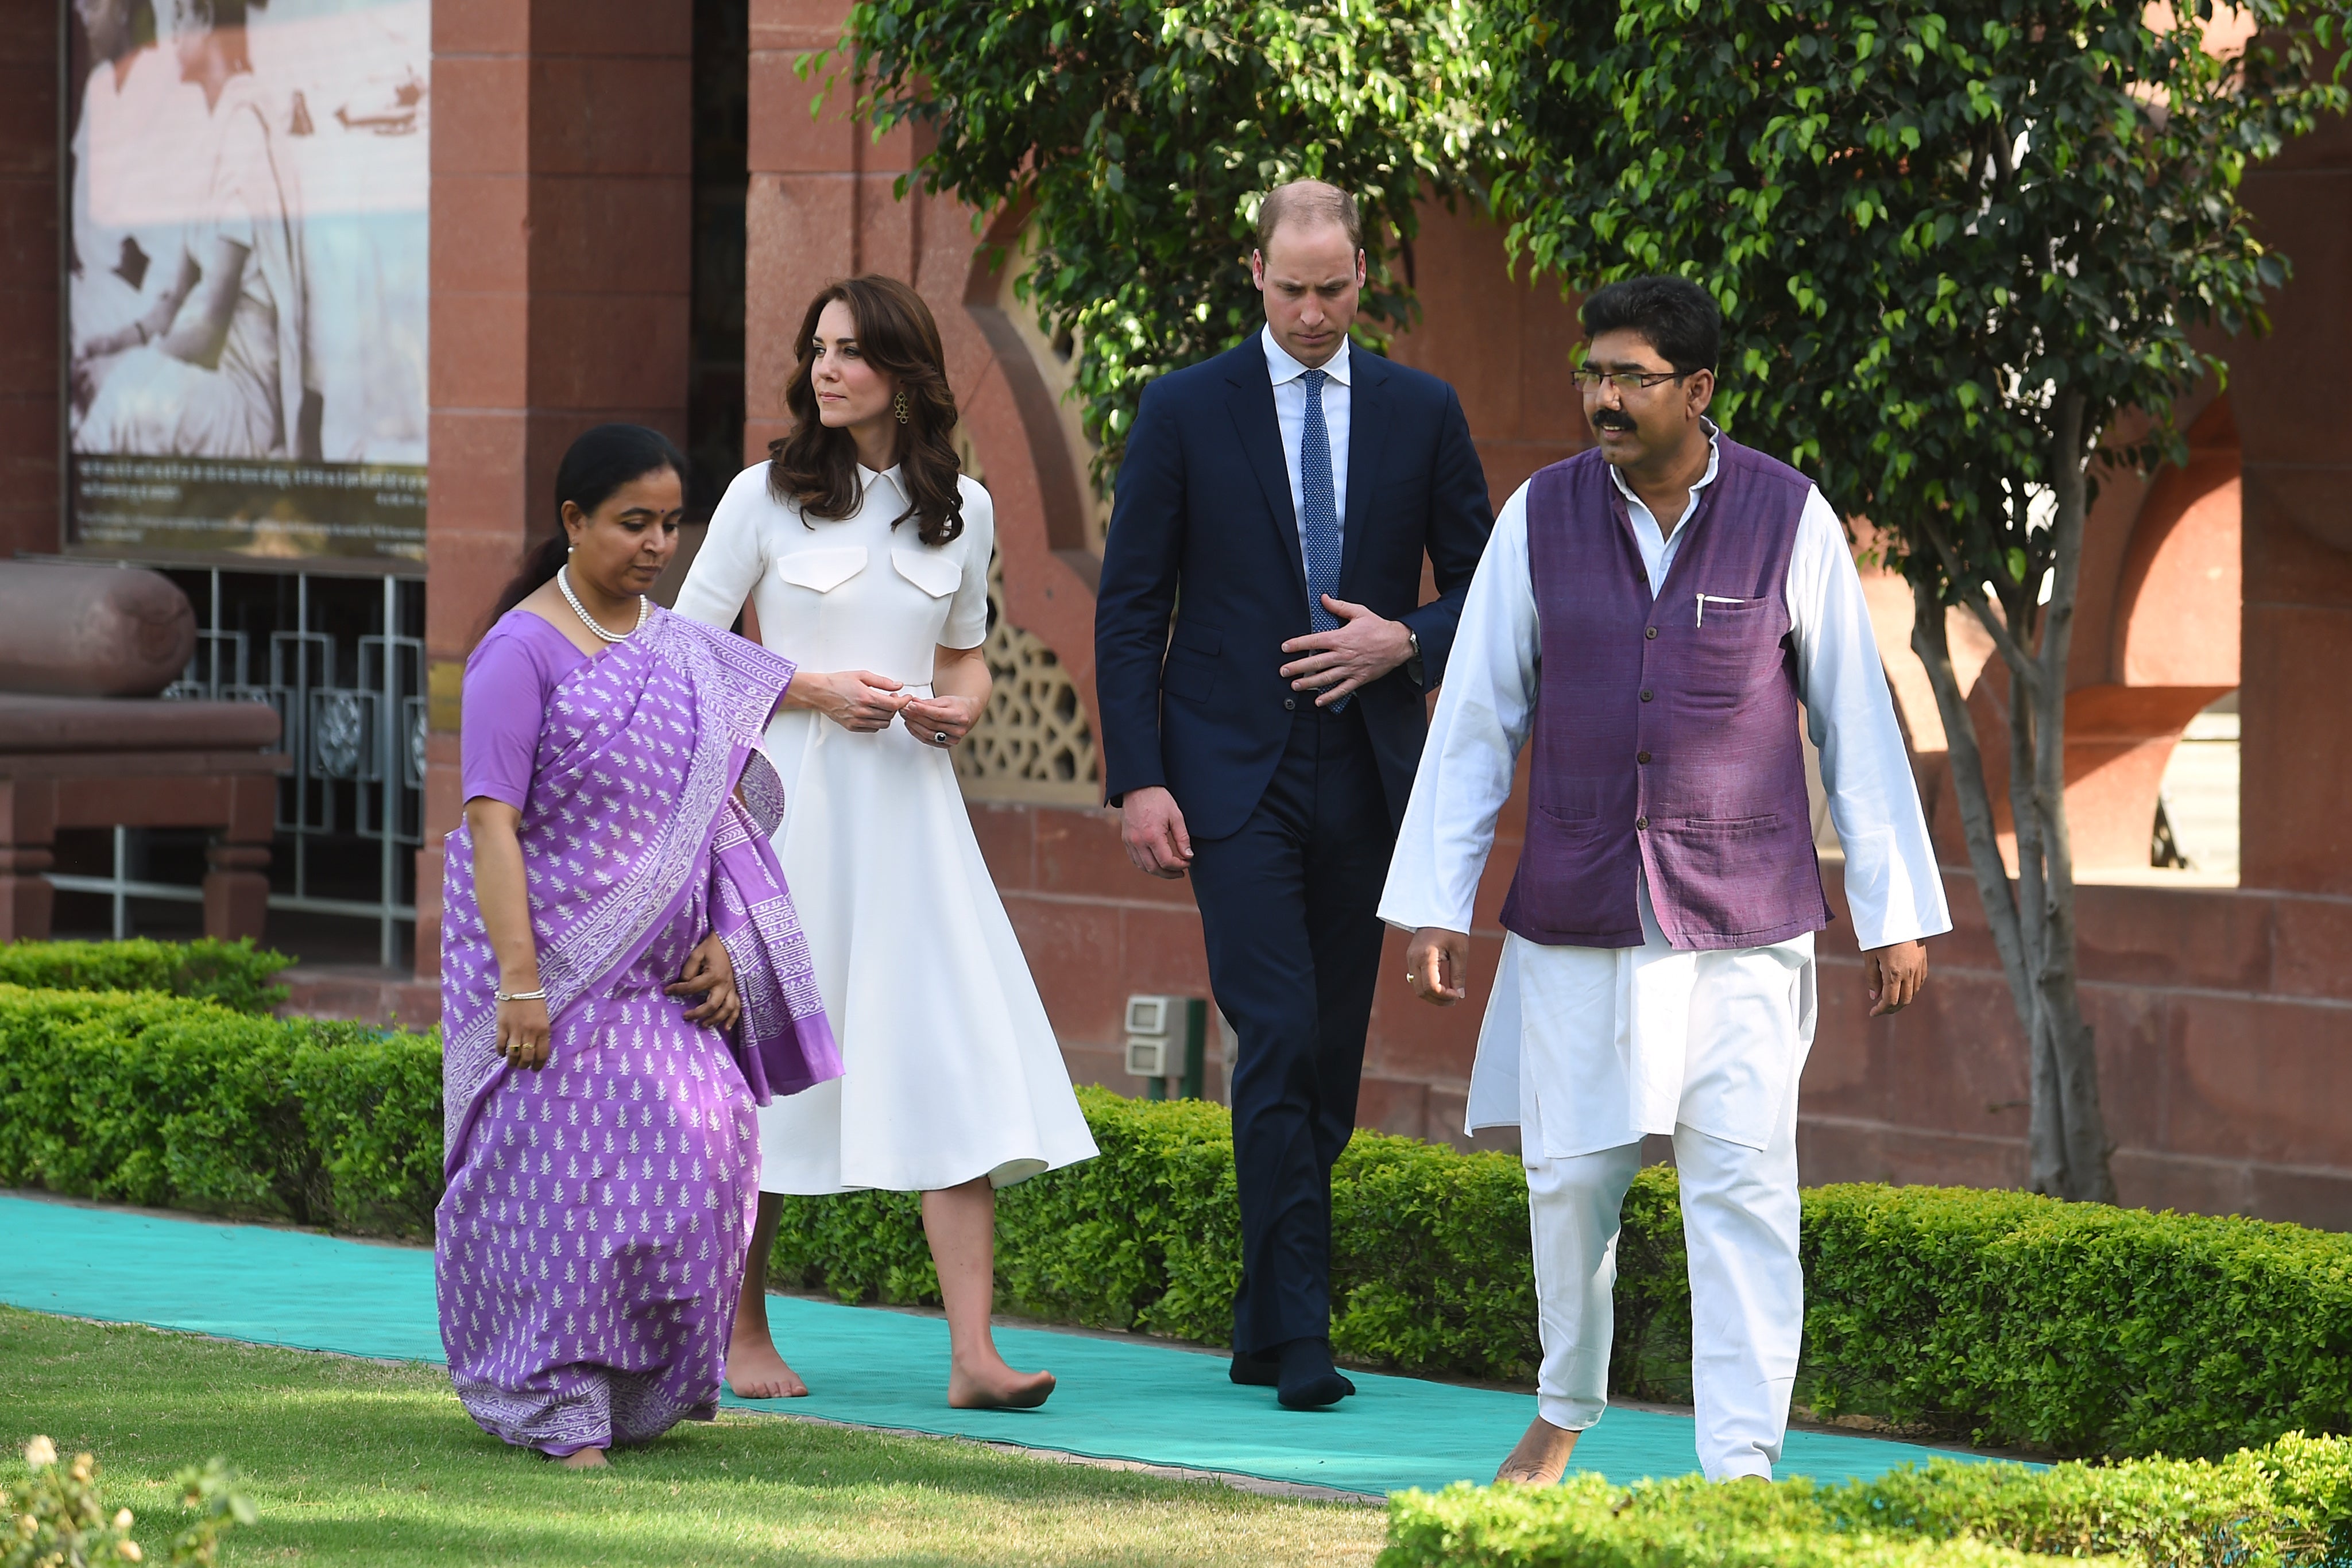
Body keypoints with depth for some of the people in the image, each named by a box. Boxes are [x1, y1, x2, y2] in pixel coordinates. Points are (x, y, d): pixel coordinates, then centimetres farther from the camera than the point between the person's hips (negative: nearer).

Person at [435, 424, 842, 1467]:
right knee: (561, 1166, -7)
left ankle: (649, 1387, 14)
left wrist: (721, 942, 2)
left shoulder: (685, 652, 11)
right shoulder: (524, 650, -10)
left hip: (661, 972, 6)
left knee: (698, 1144, -1)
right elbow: (492, 822, -15)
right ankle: (557, 1410, -1)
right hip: (557, 958, -6)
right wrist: (519, 983, -22)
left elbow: (720, 809, 15)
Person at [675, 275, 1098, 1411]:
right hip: (791, 799, -2)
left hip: (910, 807, 2)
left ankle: (973, 1356, -13)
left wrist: (957, 711, -1)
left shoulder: (961, 510, 8)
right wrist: (815, 691, -11)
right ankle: (743, 1330, 20)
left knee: (962, 1062, -10)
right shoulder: (767, 496, -1)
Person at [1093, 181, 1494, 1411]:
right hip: (1235, 777, -3)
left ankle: (1263, 1328, 16)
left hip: (1366, 776, 3)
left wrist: (1404, 643, -9)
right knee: (1278, 1043, -14)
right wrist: (1138, 780, -8)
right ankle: (1297, 1333, -13)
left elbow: (1483, 582, 12)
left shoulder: (1421, 413, 7)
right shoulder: (1185, 411, 0)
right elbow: (1130, 607, 0)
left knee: (1333, 1057, 6)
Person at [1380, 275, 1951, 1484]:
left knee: (1743, 1184, -9)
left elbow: (1856, 722, 0)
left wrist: (1896, 913, 0)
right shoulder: (1543, 516, -1)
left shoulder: (1789, 519, -5)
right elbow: (1475, 719, 3)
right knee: (1572, 1178, 9)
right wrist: (1432, 906, 1)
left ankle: (1742, 1466, -9)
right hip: (1578, 918, 2)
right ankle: (1566, 1408, 33)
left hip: (1741, 923, -2)